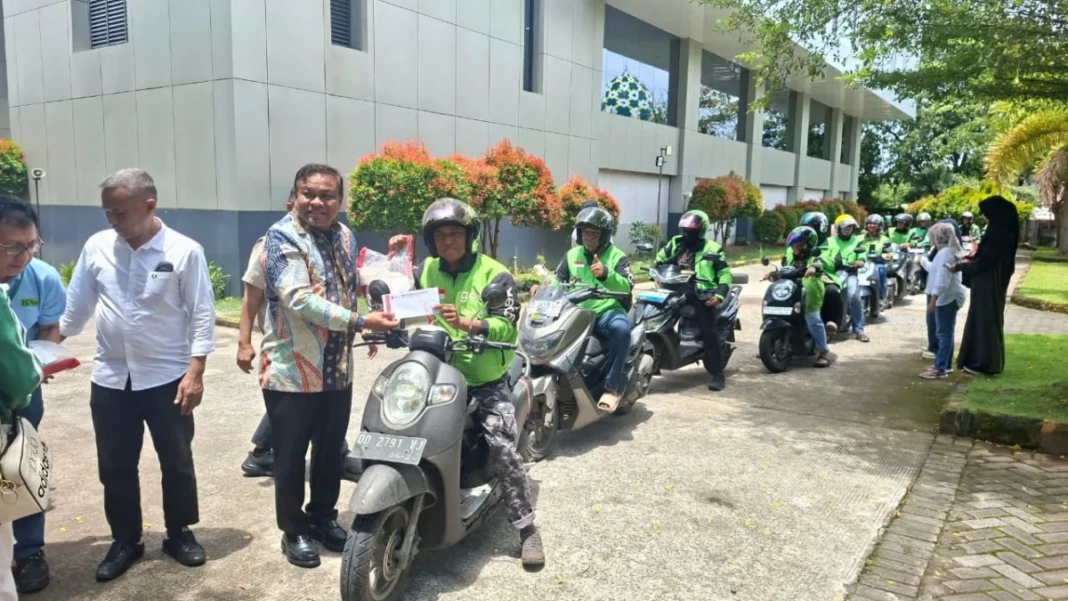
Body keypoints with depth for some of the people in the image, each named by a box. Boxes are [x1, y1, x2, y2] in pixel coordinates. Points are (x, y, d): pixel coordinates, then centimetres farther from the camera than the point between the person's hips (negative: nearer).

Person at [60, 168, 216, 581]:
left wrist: (195, 371, -14)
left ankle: (179, 534, 29)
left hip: (168, 378, -3)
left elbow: (202, 315, -9)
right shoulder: (96, 247, 0)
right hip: (110, 380, 3)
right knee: (116, 467, 12)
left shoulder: (184, 251, -11)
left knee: (177, 462, 10)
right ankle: (125, 541, 30)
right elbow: (76, 307, 10)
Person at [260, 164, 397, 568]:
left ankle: (323, 516, 38)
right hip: (291, 369, -6)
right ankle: (294, 530, 26)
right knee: (291, 456, 7)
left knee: (330, 451, 19)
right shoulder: (282, 236, -14)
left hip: (337, 368, 6)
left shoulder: (345, 236, 9)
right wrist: (361, 321, -29)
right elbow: (299, 299, -26)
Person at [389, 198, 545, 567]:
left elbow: (507, 326, -16)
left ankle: (527, 528, 0)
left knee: (503, 450, -13)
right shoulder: (425, 271, 8)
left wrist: (467, 323, -34)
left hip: (486, 381, -4)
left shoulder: (494, 274, -6)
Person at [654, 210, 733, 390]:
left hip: (701, 294, -4)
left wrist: (719, 294, -13)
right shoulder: (675, 243, 13)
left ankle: (717, 373, -10)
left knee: (709, 332, -13)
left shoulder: (712, 249, 3)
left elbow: (725, 274, 2)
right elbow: (660, 259, 22)